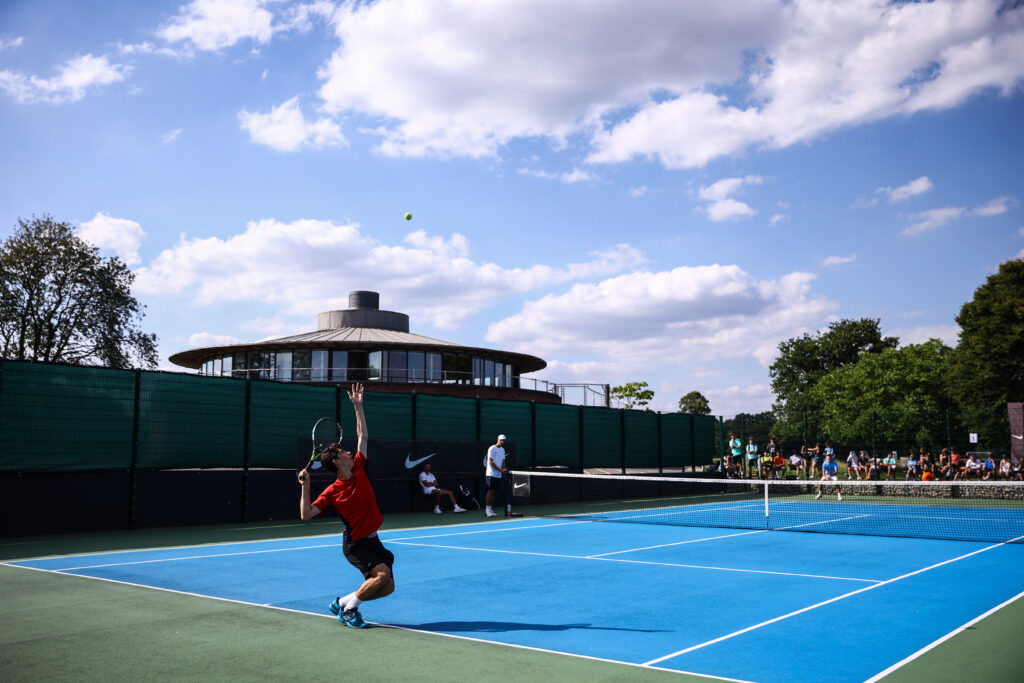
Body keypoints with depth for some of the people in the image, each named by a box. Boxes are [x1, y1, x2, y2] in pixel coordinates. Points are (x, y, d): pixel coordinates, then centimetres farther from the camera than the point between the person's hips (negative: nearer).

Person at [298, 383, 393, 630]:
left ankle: (342, 603, 17)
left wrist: (358, 406, 5)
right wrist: (305, 486, -23)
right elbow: (306, 514, -14)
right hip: (355, 544, -7)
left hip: (372, 540, 7)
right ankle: (349, 607, -6)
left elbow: (363, 436, 8)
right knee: (382, 573, -26)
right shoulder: (333, 491, -11)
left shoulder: (359, 469, 2)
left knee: (387, 587, 2)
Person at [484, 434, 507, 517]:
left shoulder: (502, 450, 15)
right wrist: (500, 470, -18)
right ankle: (487, 509, -7)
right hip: (491, 474, -7)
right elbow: (491, 462, -14)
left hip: (498, 475, 7)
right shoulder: (492, 449, -9)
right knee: (490, 491, -9)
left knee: (493, 492, 8)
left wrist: (504, 469, -5)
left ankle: (490, 509, 11)